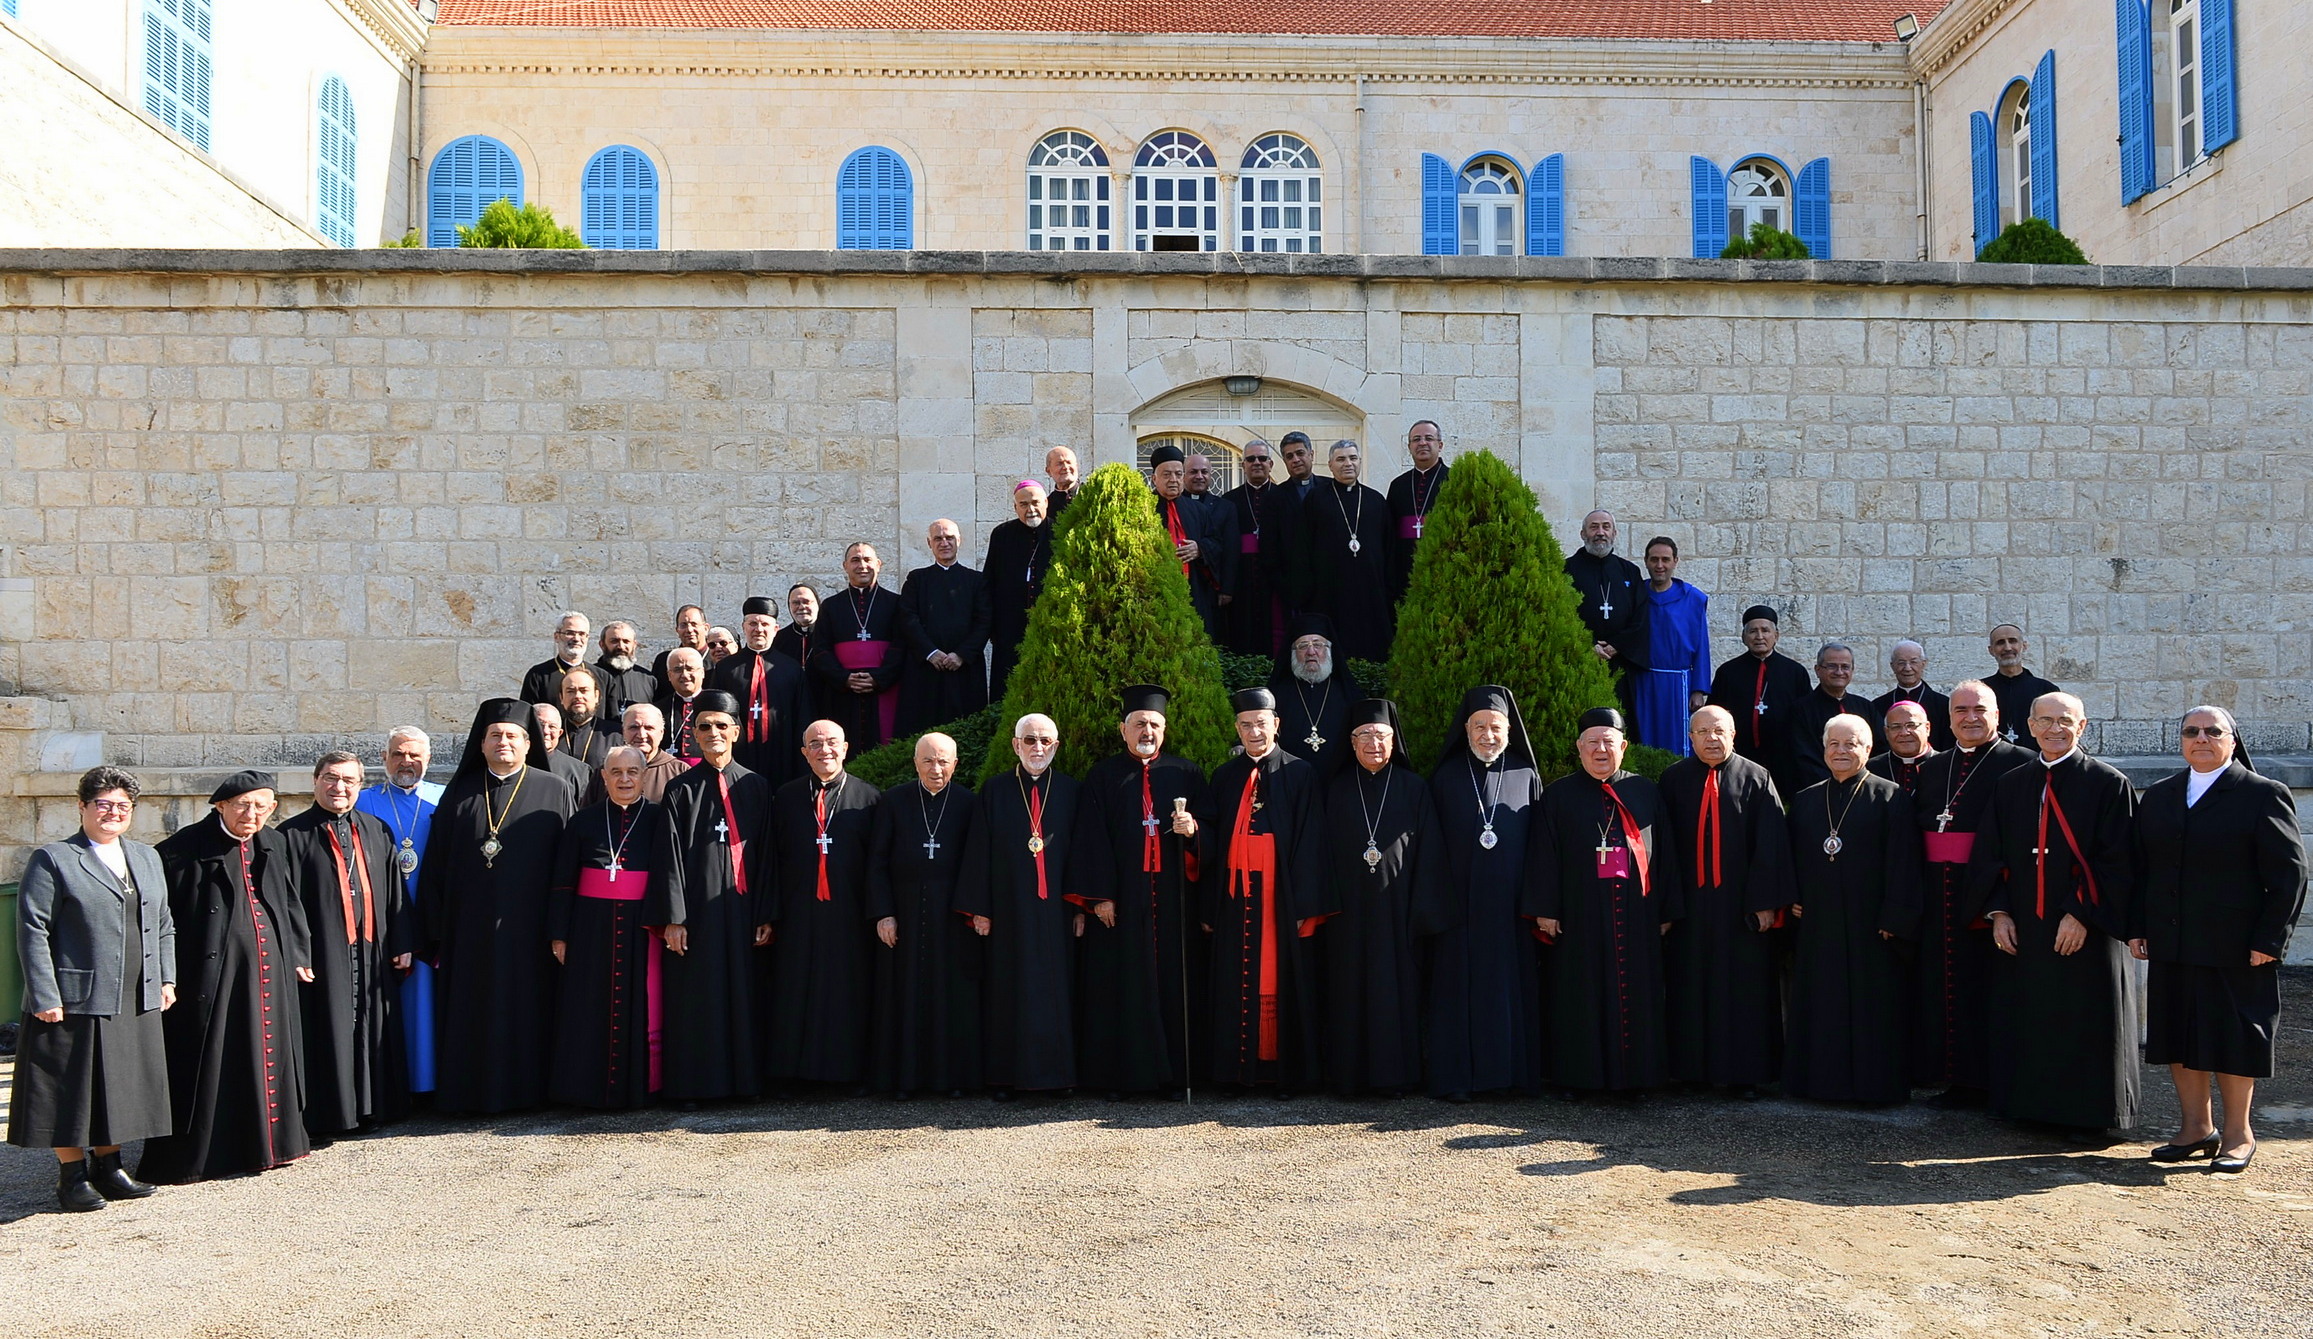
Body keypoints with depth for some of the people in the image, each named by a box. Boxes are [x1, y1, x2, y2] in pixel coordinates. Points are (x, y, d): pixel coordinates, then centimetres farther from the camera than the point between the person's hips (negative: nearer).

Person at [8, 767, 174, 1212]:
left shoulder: (147, 858, 14)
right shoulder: (53, 860, -5)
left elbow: (163, 926, 18)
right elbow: (32, 932, -9)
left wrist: (166, 979, 11)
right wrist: (44, 996, -14)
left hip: (137, 1003, 6)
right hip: (77, 1001, -6)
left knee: (123, 1087, 12)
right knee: (73, 1090, 2)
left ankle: (107, 1165, 25)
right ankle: (72, 1176, 14)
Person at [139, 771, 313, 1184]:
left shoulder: (273, 846, 10)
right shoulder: (186, 848, -9)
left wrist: (299, 955, 15)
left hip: (269, 973, 6)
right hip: (211, 973, -6)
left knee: (268, 1056, 13)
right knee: (206, 1065, -1)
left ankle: (267, 1142, 26)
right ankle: (187, 1157, 10)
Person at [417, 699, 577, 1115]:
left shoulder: (555, 792, 3)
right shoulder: (460, 792, 10)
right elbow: (437, 863, 8)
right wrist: (436, 926, 1)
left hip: (528, 925, -2)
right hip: (471, 925, 2)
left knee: (526, 1008, 3)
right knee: (472, 1012, 6)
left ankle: (525, 1088, 14)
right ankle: (472, 1092, 16)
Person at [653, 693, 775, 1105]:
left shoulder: (756, 787, 8)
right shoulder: (680, 790, 3)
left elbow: (765, 854, 6)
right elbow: (671, 857, -2)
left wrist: (766, 916, 0)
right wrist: (673, 919, -10)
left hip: (741, 905, 2)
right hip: (696, 904, -2)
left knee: (741, 993, 5)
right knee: (695, 997, 1)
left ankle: (741, 1078, 15)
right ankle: (693, 1083, 10)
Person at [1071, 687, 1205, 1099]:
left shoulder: (1187, 773, 11)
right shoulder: (1102, 776, 7)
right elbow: (1091, 839, 0)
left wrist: (1193, 828, -14)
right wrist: (1100, 895, -8)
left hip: (1173, 898, 1)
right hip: (1121, 898, -1)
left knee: (1174, 983, 1)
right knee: (1123, 986, 0)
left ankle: (1176, 1072, 9)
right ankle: (1123, 1073, 7)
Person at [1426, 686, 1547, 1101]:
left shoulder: (1526, 777, 6)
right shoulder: (1446, 777, 4)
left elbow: (1537, 843, 5)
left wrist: (1536, 902, -1)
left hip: (1510, 903, 1)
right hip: (1458, 900, -1)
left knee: (1512, 984, 3)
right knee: (1459, 985, 1)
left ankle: (1513, 1070, 13)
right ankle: (1456, 1076, 6)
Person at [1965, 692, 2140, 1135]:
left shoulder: (2108, 784, -3)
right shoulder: (2010, 786, 9)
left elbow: (2116, 861, -10)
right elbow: (1988, 855, 10)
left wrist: (2081, 914, -17)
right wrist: (1998, 912, -1)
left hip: (2084, 931, -4)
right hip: (2021, 932, 4)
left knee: (2083, 1027, 3)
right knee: (2024, 1022, 9)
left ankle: (2086, 1113, 16)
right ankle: (2027, 1103, 21)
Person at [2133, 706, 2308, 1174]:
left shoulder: (2264, 795, -3)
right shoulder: (2159, 796, 11)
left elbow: (2289, 875, -6)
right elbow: (2140, 867, 13)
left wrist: (2269, 939, -12)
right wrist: (2137, 928, 5)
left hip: (2236, 950, -5)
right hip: (2171, 947, 5)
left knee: (2233, 1037, 3)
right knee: (2178, 1035, 9)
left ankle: (2238, 1135, 17)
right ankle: (2196, 1128, 22)